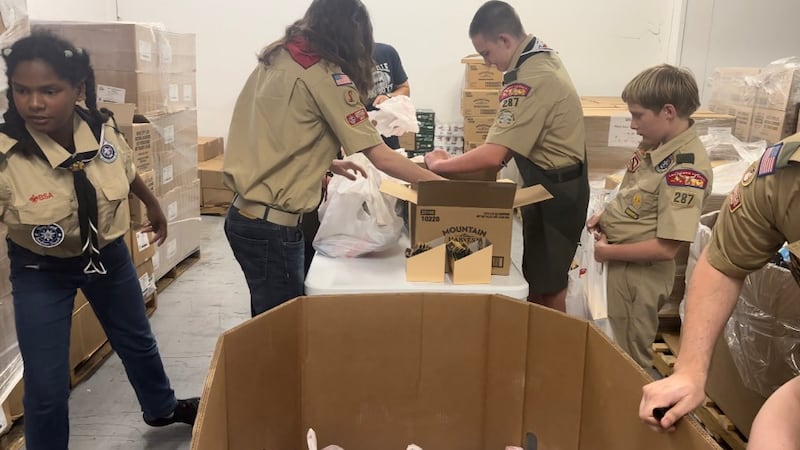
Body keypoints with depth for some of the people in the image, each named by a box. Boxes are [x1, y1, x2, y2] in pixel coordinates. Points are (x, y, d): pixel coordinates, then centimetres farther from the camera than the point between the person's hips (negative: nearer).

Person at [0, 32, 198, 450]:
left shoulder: (103, 131, -19)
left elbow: (128, 173, 6)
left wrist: (153, 205, 22)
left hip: (109, 254, 4)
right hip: (40, 271, -4)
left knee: (138, 341, 25)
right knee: (46, 385, -2)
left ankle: (161, 409, 54)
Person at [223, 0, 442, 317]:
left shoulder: (277, 58, 9)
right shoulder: (325, 76, -14)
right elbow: (380, 158, -16)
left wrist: (326, 163, 17)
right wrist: (441, 185, -7)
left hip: (246, 213, 8)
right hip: (271, 225, -8)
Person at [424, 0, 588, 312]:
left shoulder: (529, 81, -27)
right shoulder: (542, 57, 6)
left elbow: (493, 156, -31)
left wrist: (439, 165, -18)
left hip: (554, 191, -10)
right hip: (561, 182, 10)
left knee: (546, 282, 4)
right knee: (540, 273, 18)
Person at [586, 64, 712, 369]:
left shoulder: (686, 169, -26)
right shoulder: (655, 143, 0)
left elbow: (666, 248, -27)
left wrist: (609, 252, -18)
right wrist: (606, 215, 1)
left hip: (639, 272, -8)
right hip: (615, 260, 9)